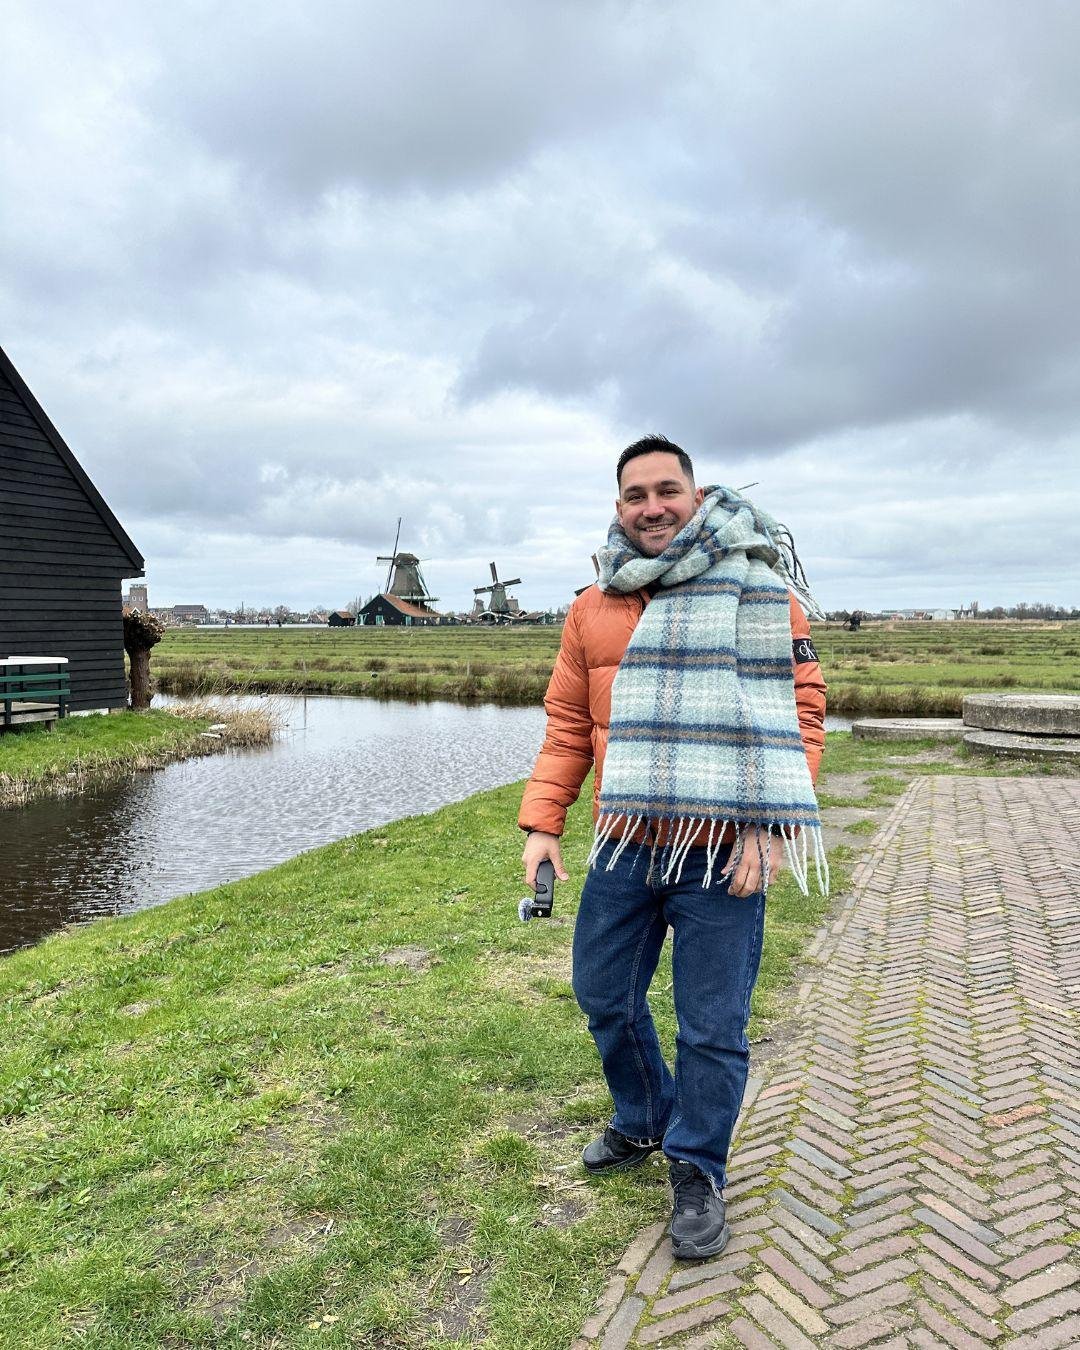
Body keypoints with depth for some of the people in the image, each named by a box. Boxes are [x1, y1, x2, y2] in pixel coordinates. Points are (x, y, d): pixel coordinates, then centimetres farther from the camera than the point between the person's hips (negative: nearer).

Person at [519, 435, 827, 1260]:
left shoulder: (757, 588, -5)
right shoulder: (593, 608, 7)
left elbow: (800, 710, -8)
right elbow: (567, 725, 10)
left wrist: (767, 826, -16)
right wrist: (543, 823, 2)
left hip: (722, 853, -4)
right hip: (624, 849, 5)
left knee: (713, 1028, 7)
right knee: (605, 995, 19)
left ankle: (698, 1171, 33)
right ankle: (643, 1123, 46)